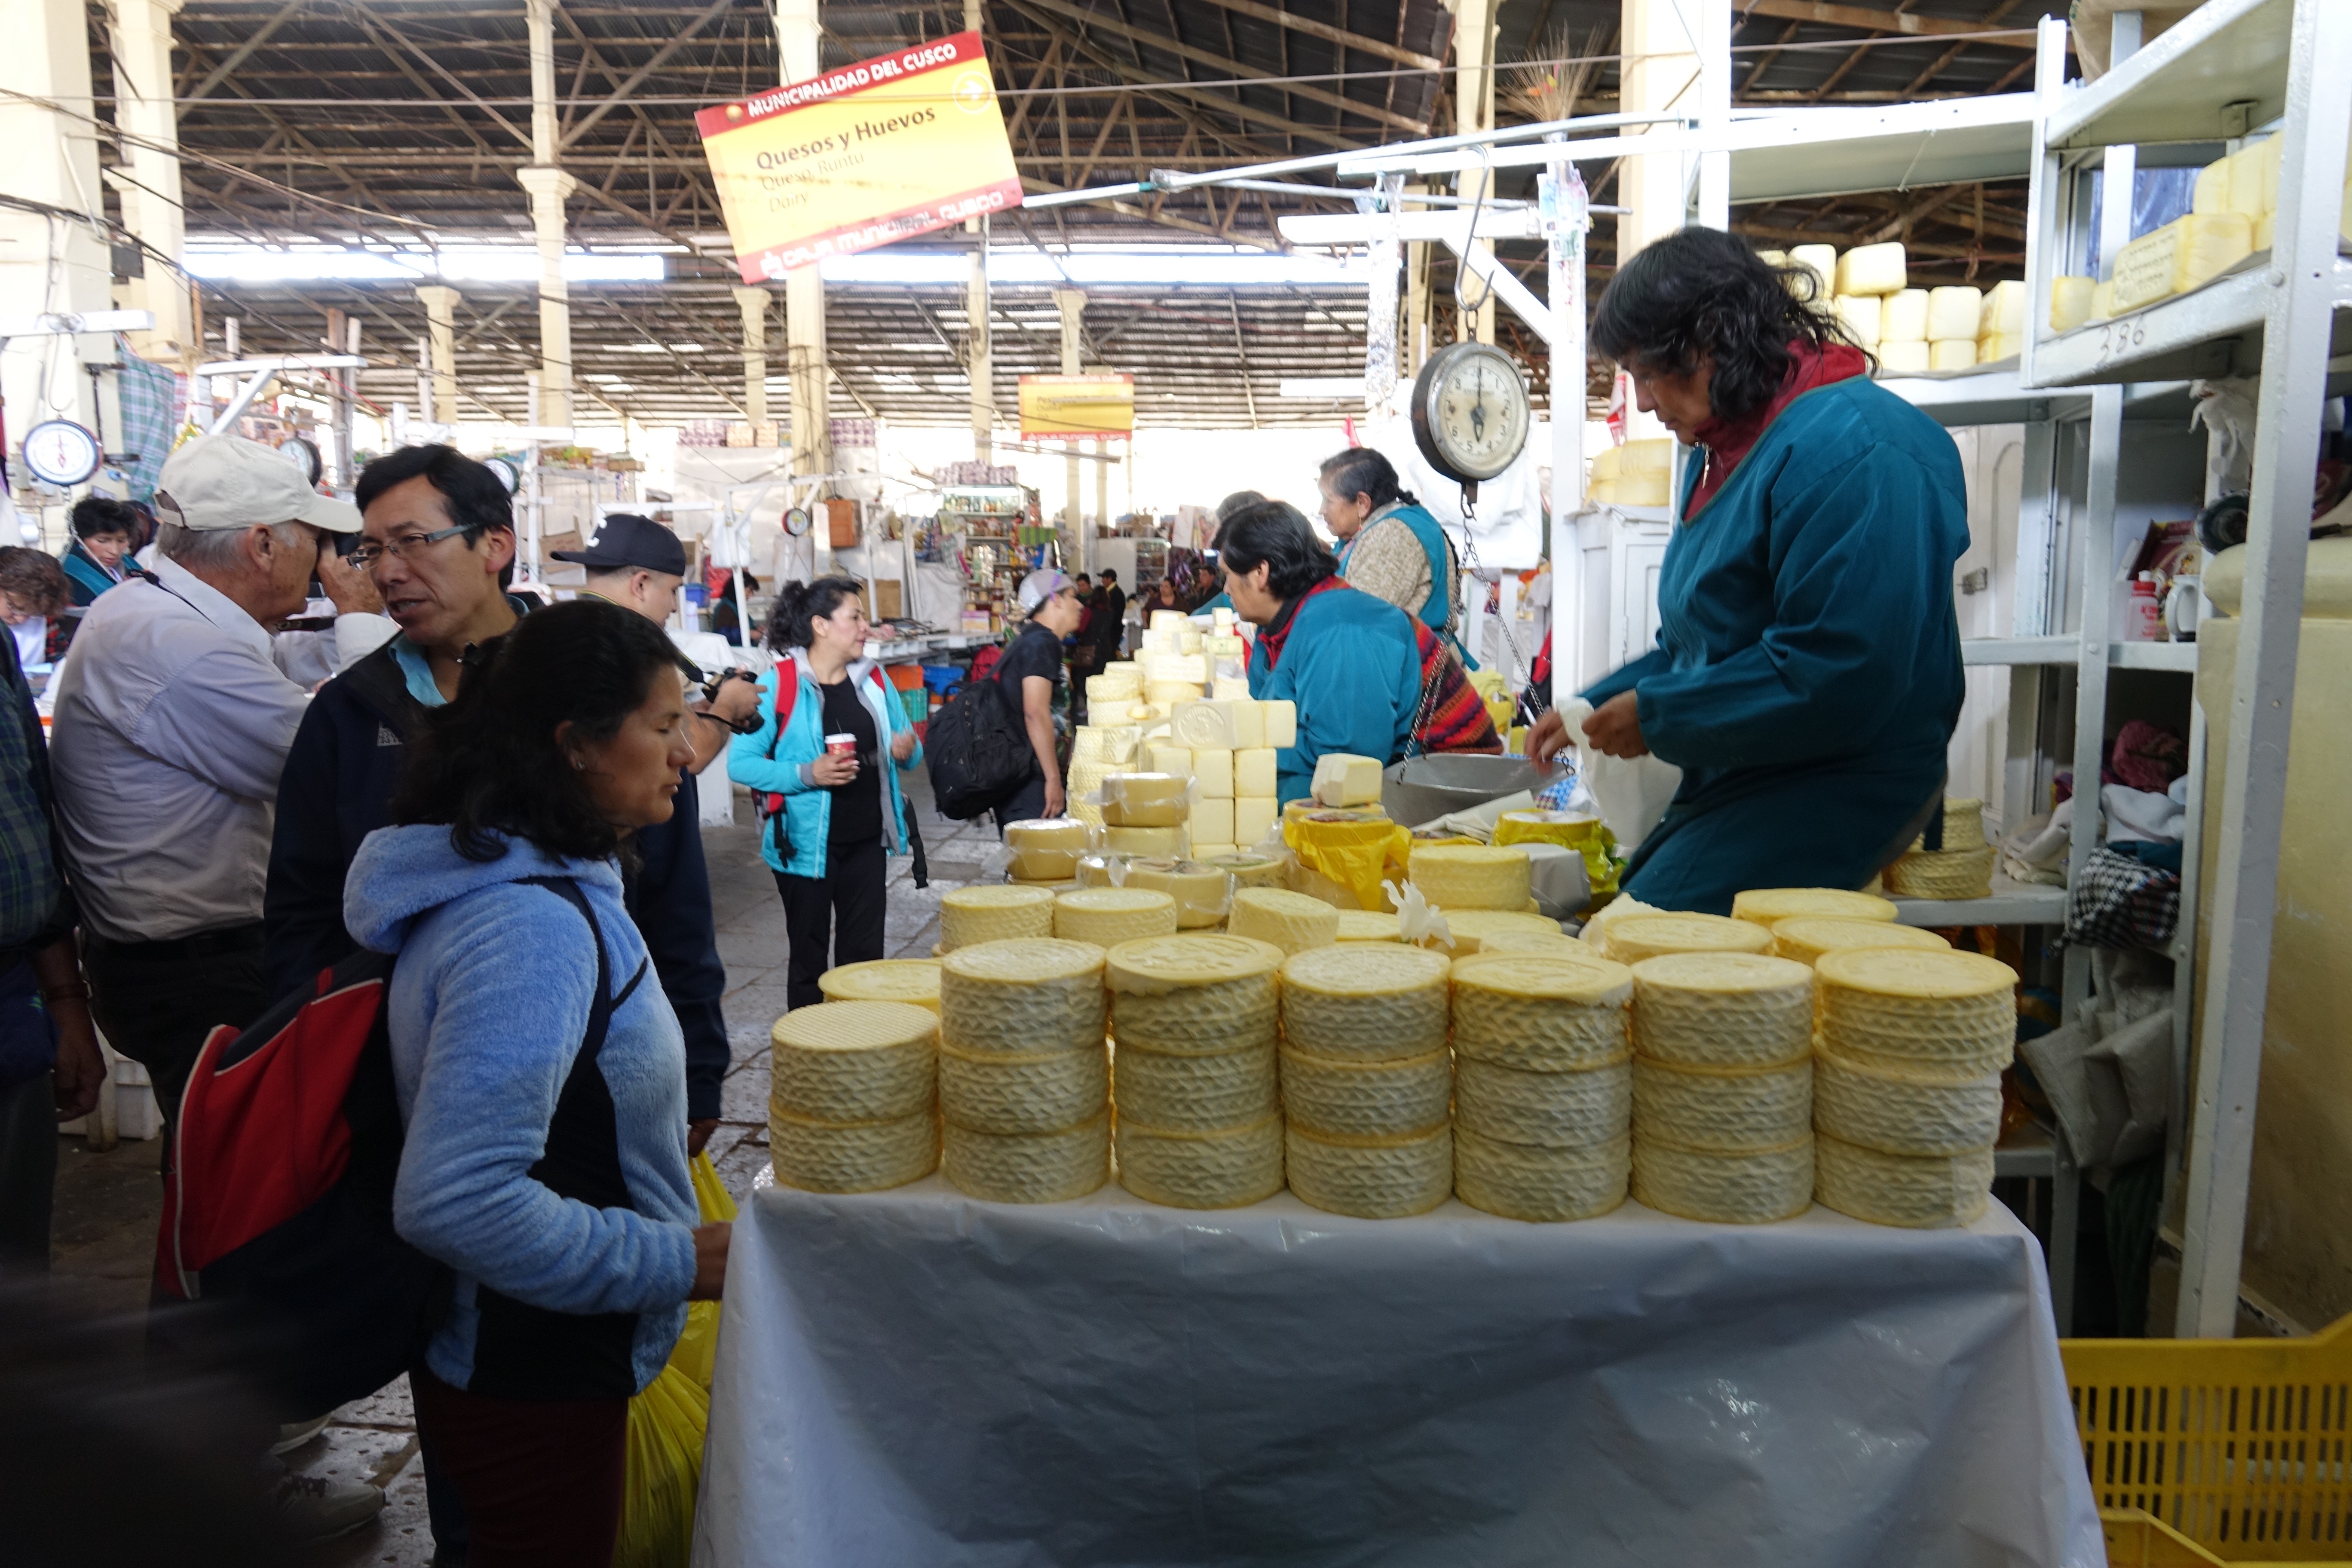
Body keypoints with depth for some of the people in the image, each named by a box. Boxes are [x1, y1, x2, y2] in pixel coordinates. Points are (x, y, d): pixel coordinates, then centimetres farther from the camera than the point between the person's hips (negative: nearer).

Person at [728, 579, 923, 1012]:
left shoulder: (874, 679, 5)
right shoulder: (777, 684, -11)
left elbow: (909, 750, 13)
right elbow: (740, 763, -14)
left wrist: (907, 751, -10)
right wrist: (807, 774, -25)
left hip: (868, 840, 4)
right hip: (807, 843, -4)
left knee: (865, 955, 11)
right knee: (810, 957, 9)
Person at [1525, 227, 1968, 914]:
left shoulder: (1852, 448, -17)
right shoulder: (1726, 453, 16)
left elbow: (1838, 676, -25)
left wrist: (1656, 715, -16)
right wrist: (1595, 706, 10)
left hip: (1838, 790, -10)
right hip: (1735, 782, 10)